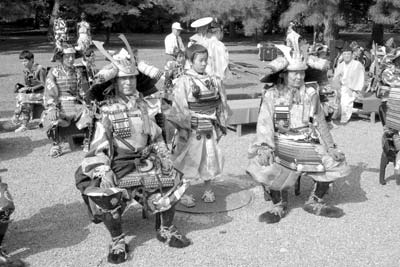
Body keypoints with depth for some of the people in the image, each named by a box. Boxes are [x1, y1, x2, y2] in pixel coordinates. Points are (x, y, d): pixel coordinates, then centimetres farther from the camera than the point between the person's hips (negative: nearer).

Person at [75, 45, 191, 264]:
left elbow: (155, 136, 14)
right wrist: (104, 172, -26)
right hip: (117, 166, -4)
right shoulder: (107, 111, -6)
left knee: (170, 181, -13)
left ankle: (166, 230, 12)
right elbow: (99, 148, -11)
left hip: (145, 161, 4)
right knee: (105, 195, -28)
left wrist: (164, 157, 2)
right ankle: (117, 241, -3)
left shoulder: (142, 105, 8)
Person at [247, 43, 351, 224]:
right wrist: (265, 147, -28)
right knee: (264, 167, -29)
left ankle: (315, 203, 16)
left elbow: (319, 123, 13)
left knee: (335, 162, -8)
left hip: (307, 143, 4)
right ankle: (279, 204, -1)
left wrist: (330, 146, 8)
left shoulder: (310, 94, 6)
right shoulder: (271, 95, -4)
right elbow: (264, 123, -13)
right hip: (280, 143, -3)